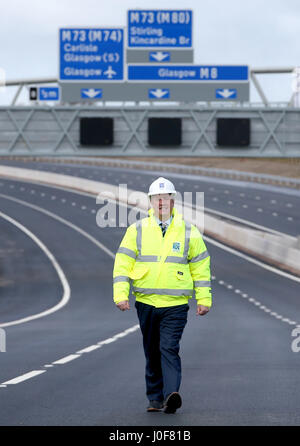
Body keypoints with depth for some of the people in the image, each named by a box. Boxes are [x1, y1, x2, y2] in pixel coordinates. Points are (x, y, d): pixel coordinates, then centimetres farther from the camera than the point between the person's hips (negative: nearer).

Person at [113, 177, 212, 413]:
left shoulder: (188, 232, 3)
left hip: (175, 305, -2)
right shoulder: (137, 230, 4)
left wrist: (204, 300, 5)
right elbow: (122, 264, 4)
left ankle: (171, 396, -23)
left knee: (169, 349, -15)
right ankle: (155, 398, 19)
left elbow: (201, 267, 8)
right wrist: (121, 295, -6)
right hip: (145, 303, 2)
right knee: (152, 352, 10)